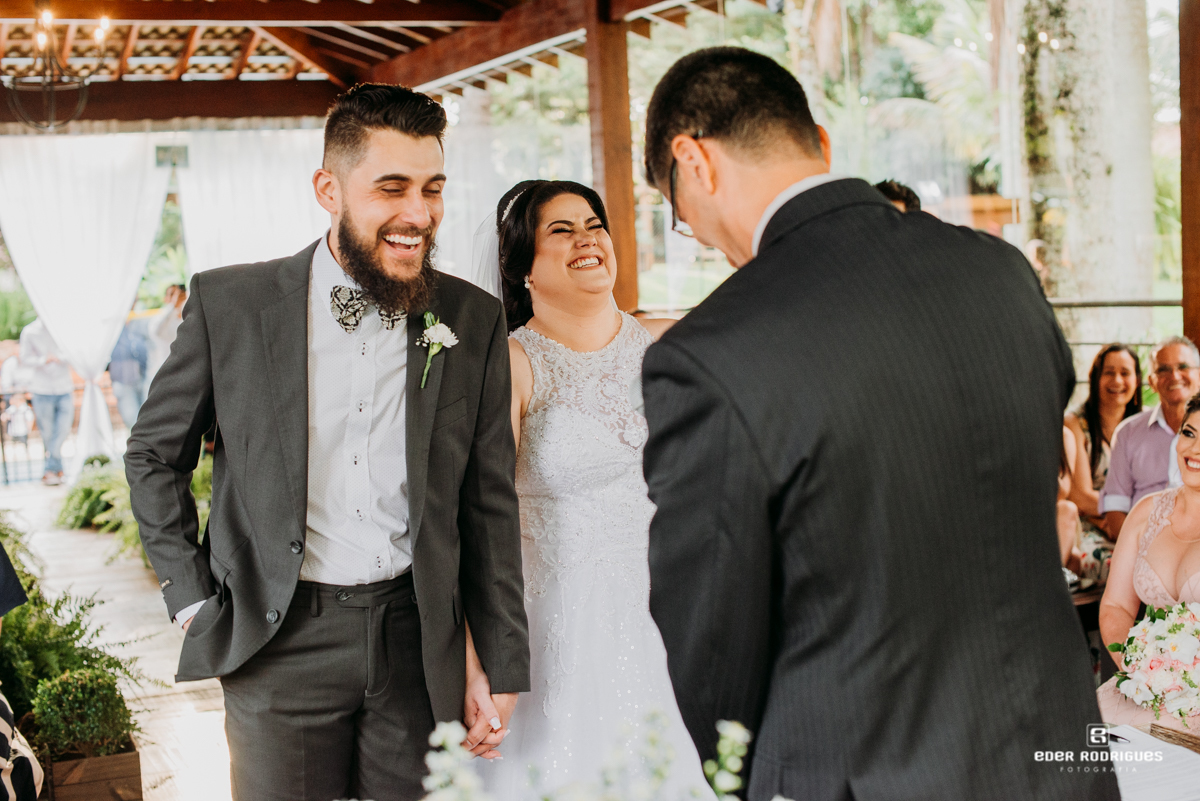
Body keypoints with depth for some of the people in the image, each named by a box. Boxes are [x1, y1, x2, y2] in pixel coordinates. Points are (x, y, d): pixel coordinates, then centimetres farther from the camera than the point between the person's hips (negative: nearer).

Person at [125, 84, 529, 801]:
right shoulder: (229, 303, -5)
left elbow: (489, 505, 4)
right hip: (277, 642, -1)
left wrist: (503, 668, 4)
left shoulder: (474, 320, 0)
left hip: (416, 641, 1)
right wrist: (196, 598, 1)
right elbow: (153, 455, 7)